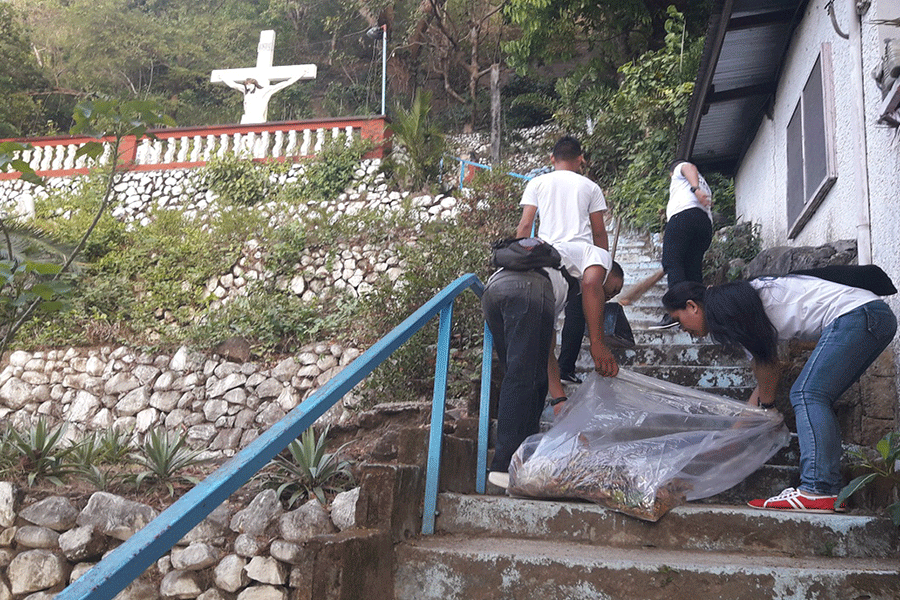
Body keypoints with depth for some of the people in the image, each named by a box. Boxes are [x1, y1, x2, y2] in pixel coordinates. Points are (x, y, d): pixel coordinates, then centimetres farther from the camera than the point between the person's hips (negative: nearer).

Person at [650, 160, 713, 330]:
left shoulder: (680, 168, 22)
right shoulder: (705, 186, 42)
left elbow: (690, 168, -2)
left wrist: (695, 188, -22)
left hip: (684, 215, -8)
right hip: (706, 223, 8)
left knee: (672, 262, -18)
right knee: (694, 269, 4)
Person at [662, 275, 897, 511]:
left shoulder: (727, 301, -7)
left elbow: (767, 365, -5)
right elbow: (766, 378, 24)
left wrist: (766, 406, 11)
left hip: (855, 314, -10)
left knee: (807, 394, -17)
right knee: (815, 400, 7)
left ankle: (818, 491, -26)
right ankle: (831, 489, 0)